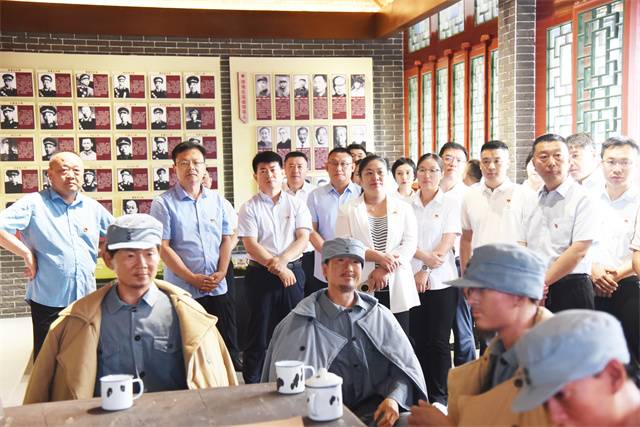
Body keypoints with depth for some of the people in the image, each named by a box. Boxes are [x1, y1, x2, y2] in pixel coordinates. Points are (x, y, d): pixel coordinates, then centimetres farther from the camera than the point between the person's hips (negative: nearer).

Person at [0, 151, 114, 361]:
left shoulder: (93, 208, 11)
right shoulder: (34, 204, -4)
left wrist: (98, 251, 7)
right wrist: (27, 254, -14)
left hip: (87, 301, 4)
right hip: (48, 302, -4)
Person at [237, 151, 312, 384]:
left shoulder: (296, 204, 10)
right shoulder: (249, 208, 3)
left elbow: (303, 238, 1)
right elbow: (251, 245, -6)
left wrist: (283, 259, -17)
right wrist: (277, 268, -15)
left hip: (293, 271, 2)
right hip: (260, 275, -2)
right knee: (258, 332, 1)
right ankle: (251, 384, 11)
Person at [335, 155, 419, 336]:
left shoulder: (403, 208, 14)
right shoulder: (347, 210, 10)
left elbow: (410, 244, 2)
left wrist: (385, 269, -12)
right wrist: (378, 256, -14)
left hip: (396, 289, 1)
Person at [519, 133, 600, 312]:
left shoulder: (583, 198, -6)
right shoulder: (534, 201, 14)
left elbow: (579, 250, -15)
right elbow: (523, 245, 12)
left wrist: (542, 281, -14)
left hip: (570, 292, -5)